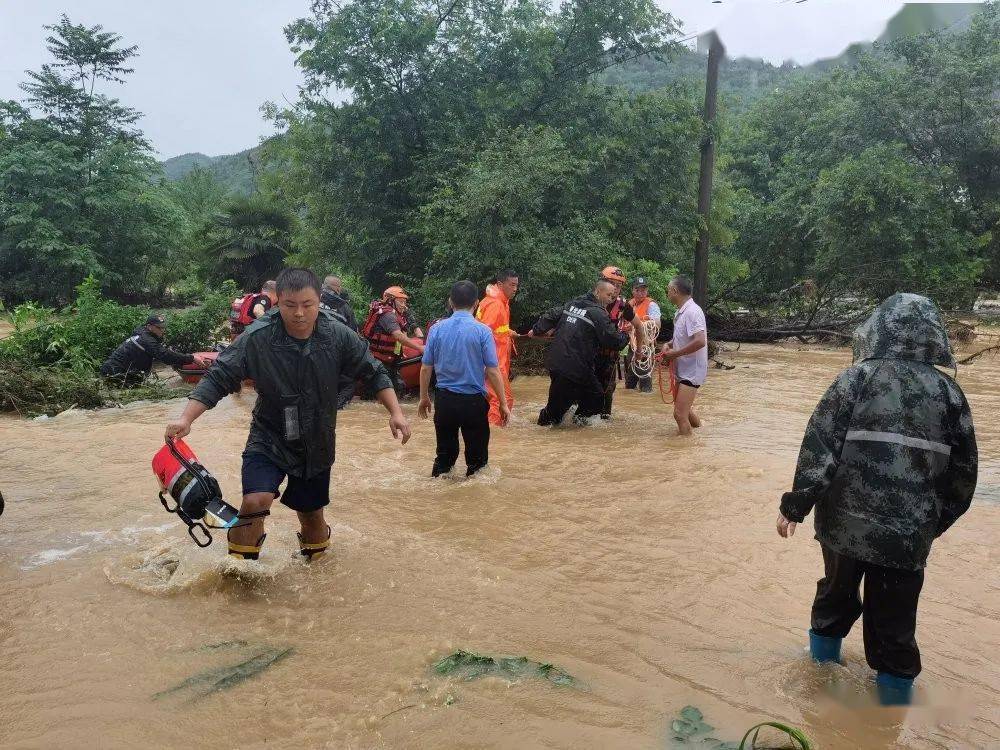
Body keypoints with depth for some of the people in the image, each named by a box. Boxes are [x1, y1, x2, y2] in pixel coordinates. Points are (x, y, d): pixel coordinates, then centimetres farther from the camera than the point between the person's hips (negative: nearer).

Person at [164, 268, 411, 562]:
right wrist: (186, 419, -27)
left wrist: (395, 412, -11)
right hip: (269, 439, -2)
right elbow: (217, 379, -16)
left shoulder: (338, 335, -13)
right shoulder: (257, 338, -19)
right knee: (255, 501, -25)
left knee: (312, 515, 15)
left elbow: (374, 373, -3)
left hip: (317, 444, 2)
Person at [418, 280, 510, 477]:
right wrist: (503, 403, -1)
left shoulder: (437, 329, -1)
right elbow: (492, 371, -10)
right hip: (474, 401, -3)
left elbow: (426, 368, 3)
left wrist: (424, 398, 17)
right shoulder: (482, 331, -9)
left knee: (445, 453, 17)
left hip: (444, 400, 3)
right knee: (477, 458, 10)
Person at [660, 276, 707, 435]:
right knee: (683, 408, 25)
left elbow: (700, 341, -30)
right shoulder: (680, 312, 9)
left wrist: (674, 353, -21)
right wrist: (669, 344, 4)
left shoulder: (692, 312, -21)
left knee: (680, 413, -12)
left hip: (692, 370, -10)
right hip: (683, 369, 10)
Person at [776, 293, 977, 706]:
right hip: (909, 532, 1)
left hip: (846, 520, 0)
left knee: (836, 595, 23)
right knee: (894, 625, 12)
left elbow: (818, 446, -11)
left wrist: (795, 506, -5)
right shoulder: (948, 391, 3)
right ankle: (895, 697, 23)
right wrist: (936, 522, 21)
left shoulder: (857, 378, -4)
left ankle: (821, 665, 41)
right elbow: (963, 471, 8)